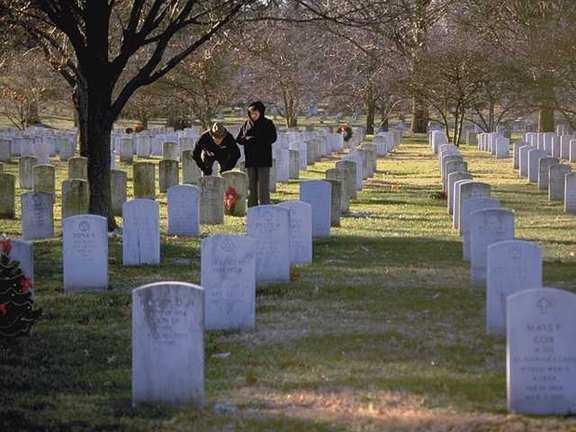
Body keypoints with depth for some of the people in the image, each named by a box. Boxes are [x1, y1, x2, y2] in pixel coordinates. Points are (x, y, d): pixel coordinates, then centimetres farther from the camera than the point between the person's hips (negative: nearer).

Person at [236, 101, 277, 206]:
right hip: (250, 159, 4)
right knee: (251, 185, 6)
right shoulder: (246, 124, 10)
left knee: (263, 185, -7)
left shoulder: (268, 123, 1)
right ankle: (252, 208, 10)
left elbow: (272, 138, -8)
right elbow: (238, 139, 10)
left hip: (263, 159, -4)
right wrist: (246, 139, -12)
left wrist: (258, 140, -18)